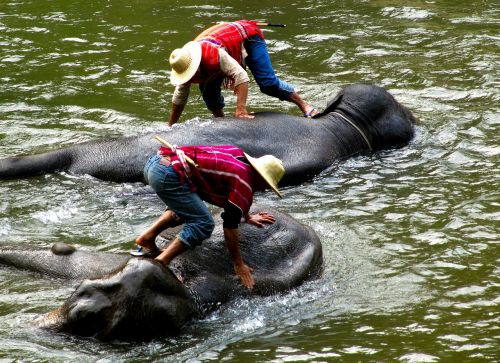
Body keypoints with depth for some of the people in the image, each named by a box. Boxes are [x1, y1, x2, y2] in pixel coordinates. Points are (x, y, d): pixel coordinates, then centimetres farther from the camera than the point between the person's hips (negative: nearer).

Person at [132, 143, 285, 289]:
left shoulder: (238, 155, 23)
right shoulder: (245, 184, -3)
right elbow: (230, 226, -2)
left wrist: (247, 217, 54)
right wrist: (239, 265, 7)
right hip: (167, 175, -9)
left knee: (186, 206, 30)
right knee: (203, 224, -5)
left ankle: (147, 237, 18)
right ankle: (160, 264, -10)